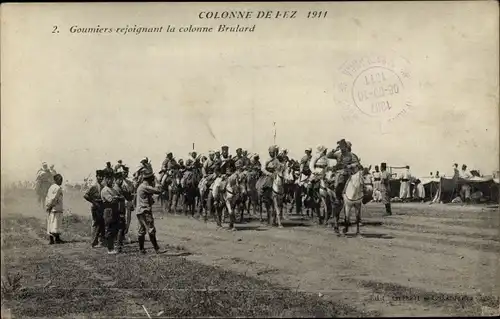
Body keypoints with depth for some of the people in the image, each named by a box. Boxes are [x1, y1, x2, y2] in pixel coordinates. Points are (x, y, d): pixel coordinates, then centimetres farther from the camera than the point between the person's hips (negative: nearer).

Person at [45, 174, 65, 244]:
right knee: (56, 224, -5)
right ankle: (57, 238, -4)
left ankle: (51, 240, 8)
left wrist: (47, 207, 10)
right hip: (57, 209, -8)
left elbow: (47, 198, 13)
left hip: (50, 210, 8)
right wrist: (49, 206, -8)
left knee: (50, 224, 7)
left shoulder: (51, 187, 15)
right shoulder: (58, 188, -11)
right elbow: (54, 198, -19)